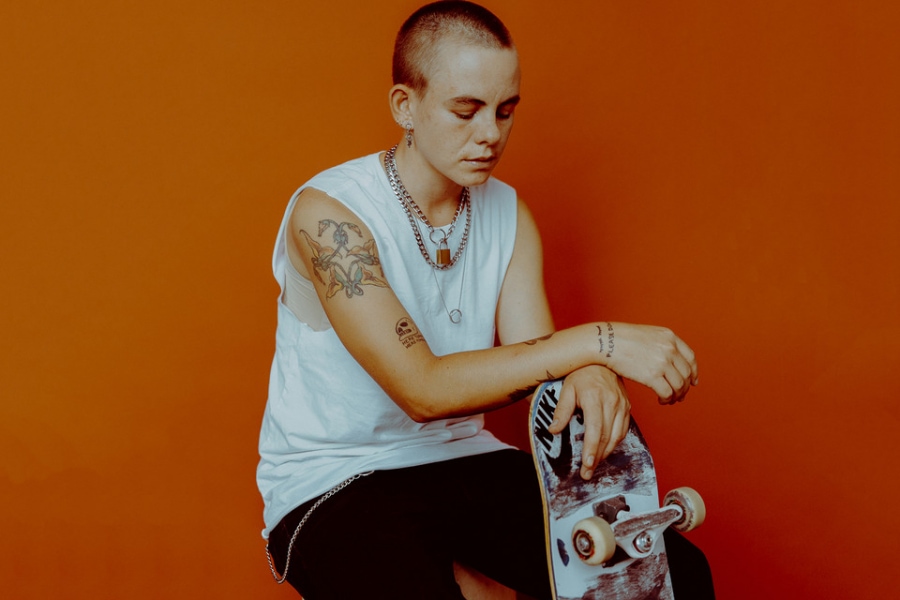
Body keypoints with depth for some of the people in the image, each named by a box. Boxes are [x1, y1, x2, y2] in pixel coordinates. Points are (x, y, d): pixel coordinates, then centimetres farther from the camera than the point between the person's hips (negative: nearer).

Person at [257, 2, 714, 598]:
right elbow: (423, 390, -26)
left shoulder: (508, 212, 4)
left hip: (464, 459, 5)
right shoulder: (328, 214, -18)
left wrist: (591, 377, -30)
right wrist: (597, 342, -29)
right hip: (332, 482, -5)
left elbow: (532, 366, -4)